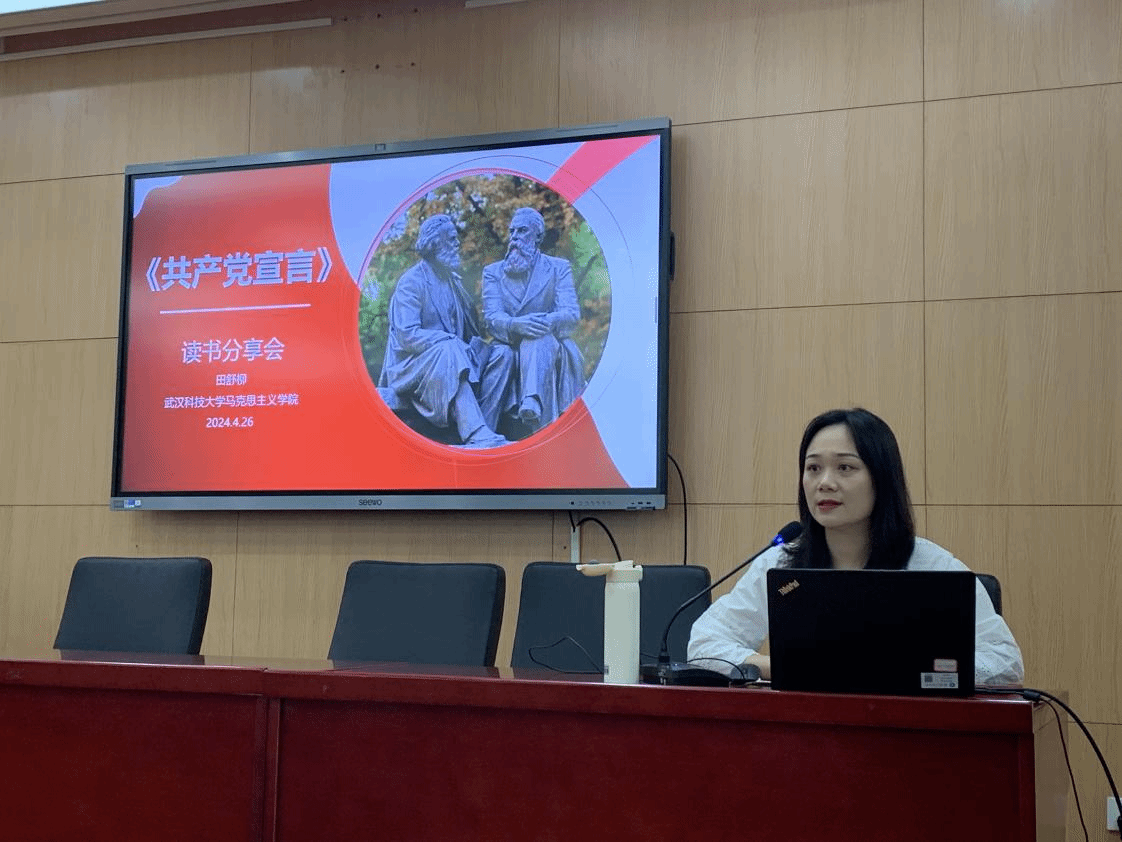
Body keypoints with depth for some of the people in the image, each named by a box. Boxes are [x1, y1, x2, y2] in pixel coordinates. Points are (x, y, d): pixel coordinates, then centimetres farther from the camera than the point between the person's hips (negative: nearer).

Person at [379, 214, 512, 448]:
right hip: (412, 364, -7)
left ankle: (481, 431, -27)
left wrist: (474, 342, -2)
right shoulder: (412, 281, -9)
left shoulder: (453, 280, 17)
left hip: (452, 355, 7)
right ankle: (477, 434, -48)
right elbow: (407, 335, -19)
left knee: (501, 356, -14)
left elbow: (468, 329, 20)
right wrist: (452, 341, -23)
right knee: (449, 352, -38)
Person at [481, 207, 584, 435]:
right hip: (510, 347, 2)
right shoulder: (493, 272, 14)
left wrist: (547, 322, -29)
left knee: (538, 343, -37)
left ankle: (532, 405, -62)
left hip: (549, 343, -2)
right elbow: (491, 317, -3)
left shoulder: (558, 268, 11)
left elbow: (572, 314, -4)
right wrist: (517, 325, -28)